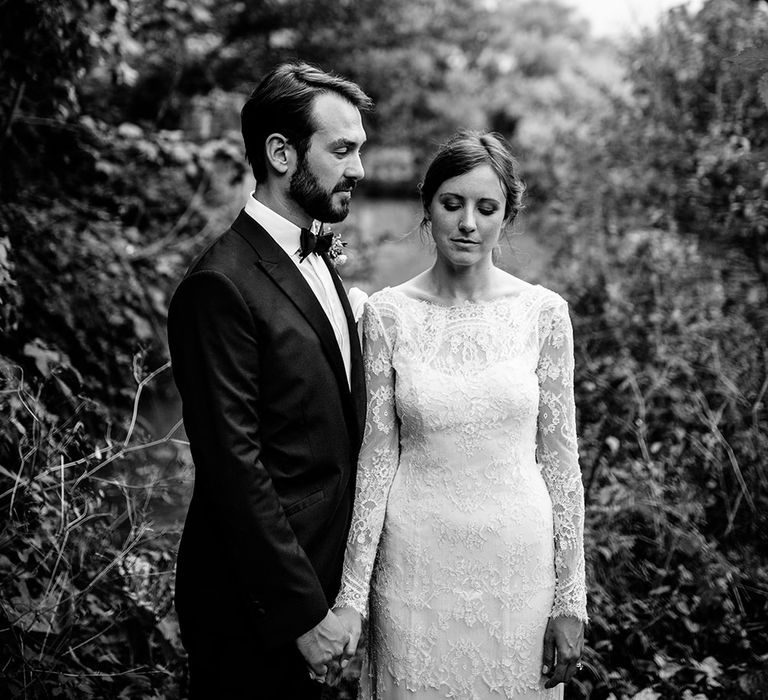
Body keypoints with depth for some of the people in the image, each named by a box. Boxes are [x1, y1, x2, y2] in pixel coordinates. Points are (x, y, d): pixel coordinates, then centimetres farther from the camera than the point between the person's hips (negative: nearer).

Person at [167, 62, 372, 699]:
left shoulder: (317, 261, 9)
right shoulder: (222, 286, -21)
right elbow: (234, 467, -22)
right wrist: (304, 611, -18)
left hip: (324, 569, 8)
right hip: (255, 601, -8)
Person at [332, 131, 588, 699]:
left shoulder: (543, 312, -3)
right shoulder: (388, 313, -4)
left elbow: (559, 458, 0)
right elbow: (377, 457, -2)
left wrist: (571, 600, -1)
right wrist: (352, 594, -4)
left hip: (518, 565, 1)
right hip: (416, 566, 0)